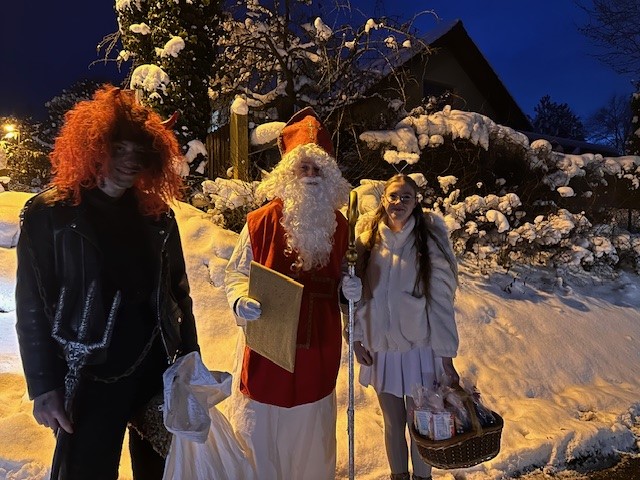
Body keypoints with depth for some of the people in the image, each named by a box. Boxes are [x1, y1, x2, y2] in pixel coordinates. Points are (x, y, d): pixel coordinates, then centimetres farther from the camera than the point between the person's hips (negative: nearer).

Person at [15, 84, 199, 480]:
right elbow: (32, 306, -7)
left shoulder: (157, 214, 4)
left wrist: (191, 361, 6)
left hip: (160, 372, 4)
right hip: (90, 379, -3)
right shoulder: (50, 214, -5)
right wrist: (44, 387, -9)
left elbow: (178, 292, 6)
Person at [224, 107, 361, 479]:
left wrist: (349, 288, -7)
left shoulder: (339, 225, 2)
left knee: (311, 430, 21)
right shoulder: (262, 221, -9)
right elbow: (236, 273, -1)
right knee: (263, 428, 11)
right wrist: (241, 301, -20)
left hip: (319, 350, 3)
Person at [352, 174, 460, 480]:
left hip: (419, 348, -2)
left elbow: (441, 300, -8)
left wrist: (446, 355, -7)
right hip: (380, 348, 3)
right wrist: (357, 338, 0)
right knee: (393, 421, 18)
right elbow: (357, 291, 3)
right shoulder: (369, 239, -2)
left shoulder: (430, 240, -9)